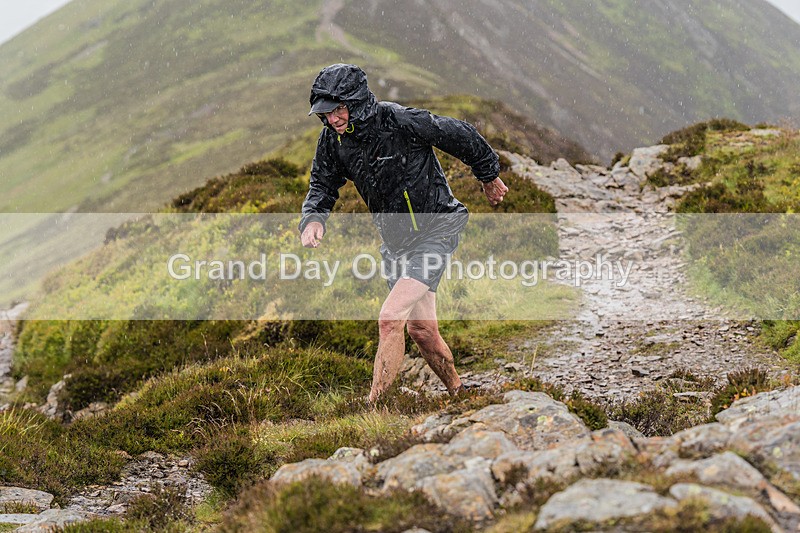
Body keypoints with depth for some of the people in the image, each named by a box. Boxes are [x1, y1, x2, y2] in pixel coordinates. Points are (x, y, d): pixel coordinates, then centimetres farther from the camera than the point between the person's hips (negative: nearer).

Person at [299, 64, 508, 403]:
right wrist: (313, 219, -20)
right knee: (421, 329, 14)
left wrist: (490, 176, 4)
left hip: (434, 232, -7)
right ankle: (458, 394, 34)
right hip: (395, 241, 7)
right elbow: (322, 187, 4)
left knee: (390, 318, -20)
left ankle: (373, 406, -15)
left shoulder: (399, 121, -24)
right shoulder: (333, 139, -5)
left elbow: (461, 136, -12)